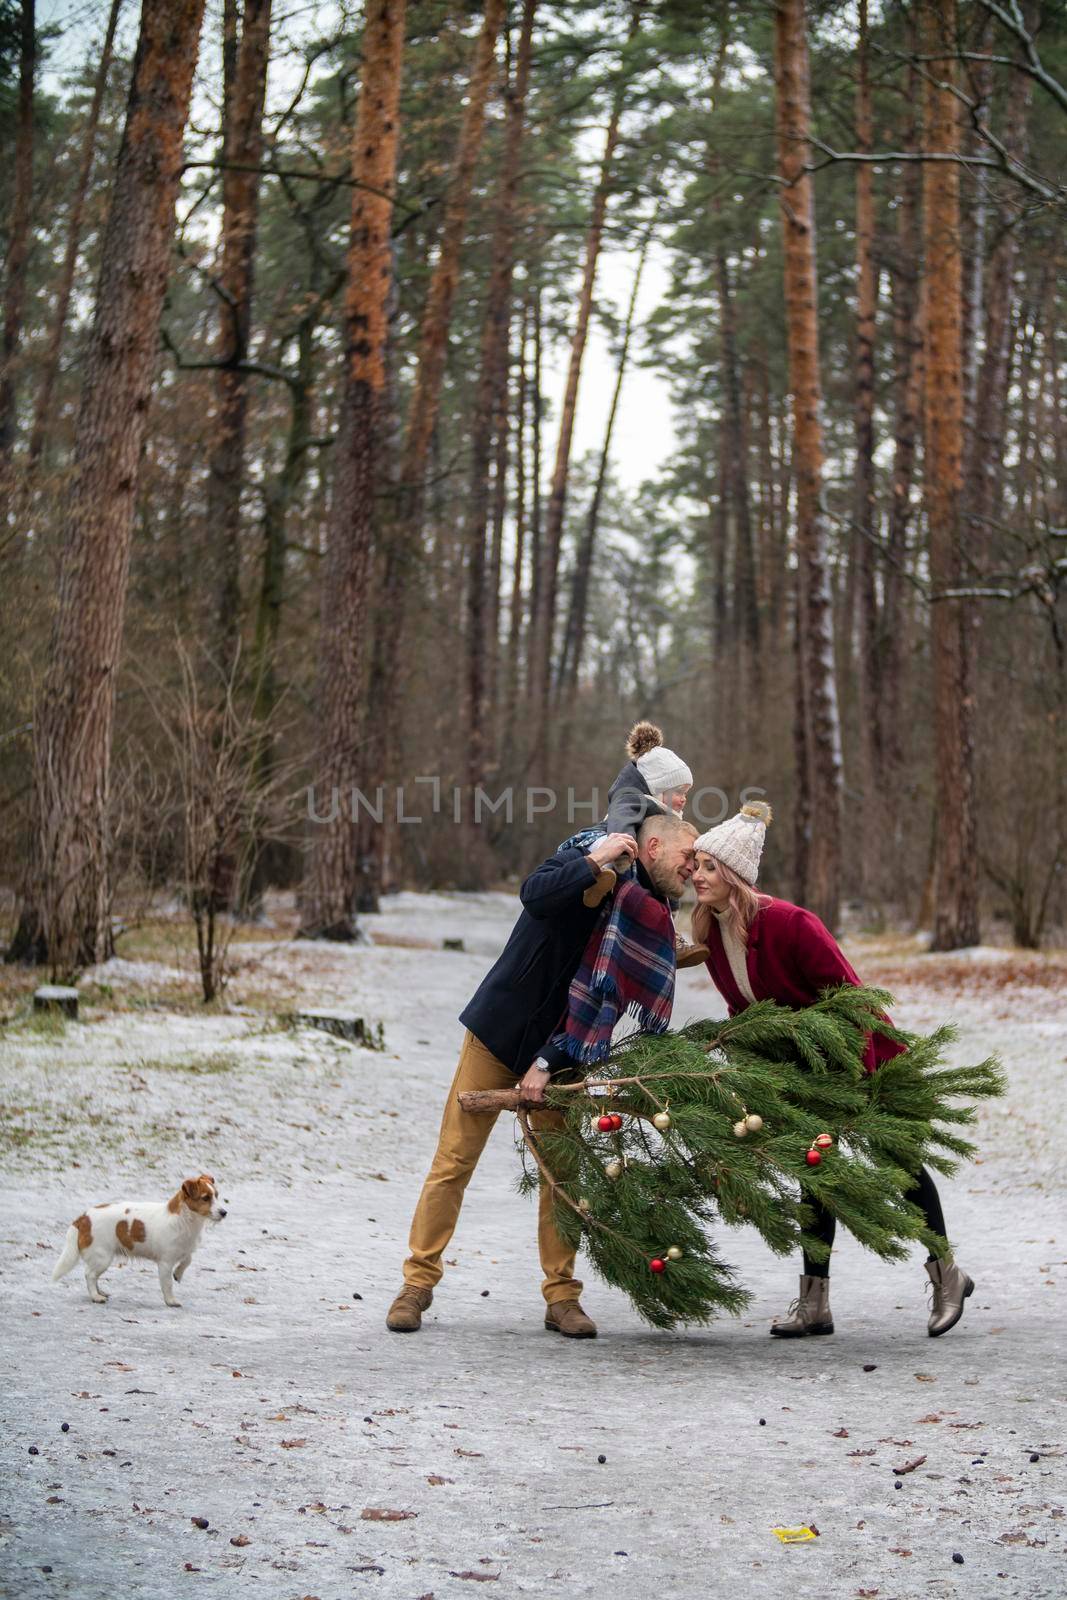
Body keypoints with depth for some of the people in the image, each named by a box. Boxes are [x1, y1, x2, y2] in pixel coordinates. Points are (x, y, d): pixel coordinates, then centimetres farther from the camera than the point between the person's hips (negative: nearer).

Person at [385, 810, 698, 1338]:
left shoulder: (652, 920, -1)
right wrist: (595, 861, -30)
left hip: (559, 1050, 4)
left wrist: (551, 1061, -16)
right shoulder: (582, 867, -13)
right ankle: (417, 1284, 7)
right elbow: (536, 896, -36)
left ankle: (561, 1297, 9)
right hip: (498, 1032, -4)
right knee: (453, 1162, -2)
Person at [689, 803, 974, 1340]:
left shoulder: (790, 923, -31)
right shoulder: (712, 935, -8)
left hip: (863, 1055, -6)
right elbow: (742, 1011, 4)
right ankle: (814, 1303, 9)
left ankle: (947, 1275, 26)